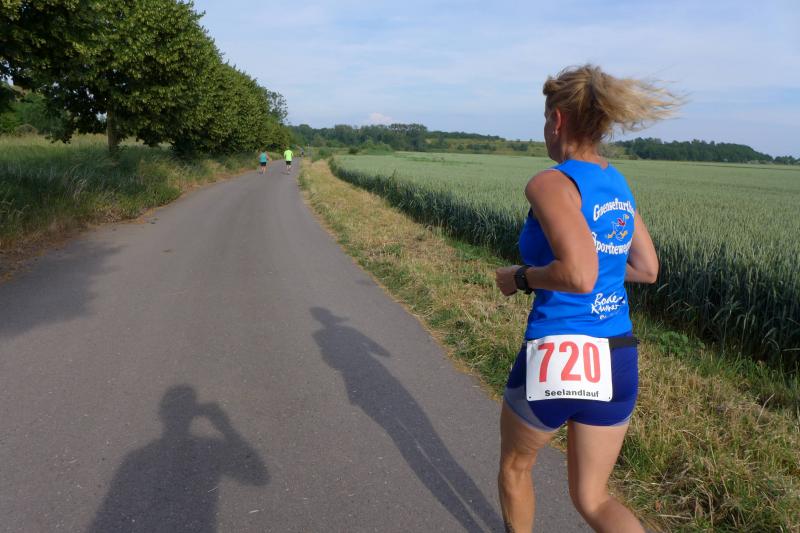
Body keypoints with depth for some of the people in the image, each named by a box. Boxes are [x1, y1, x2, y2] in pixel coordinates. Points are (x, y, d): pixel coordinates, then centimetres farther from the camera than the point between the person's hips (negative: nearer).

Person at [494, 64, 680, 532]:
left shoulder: (551, 183, -15)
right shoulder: (617, 183, 8)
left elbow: (579, 276, -27)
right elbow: (647, 269, 15)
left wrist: (520, 276, -10)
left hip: (558, 357, -6)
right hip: (619, 363, 7)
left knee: (515, 465, 25)